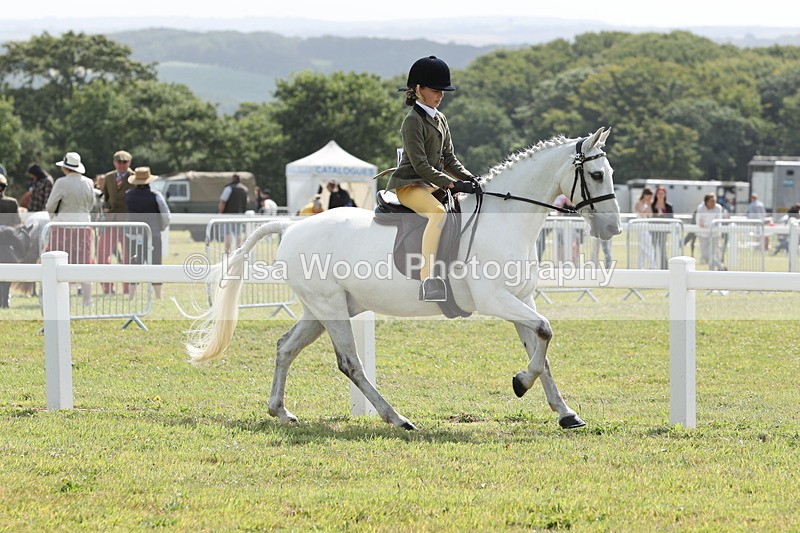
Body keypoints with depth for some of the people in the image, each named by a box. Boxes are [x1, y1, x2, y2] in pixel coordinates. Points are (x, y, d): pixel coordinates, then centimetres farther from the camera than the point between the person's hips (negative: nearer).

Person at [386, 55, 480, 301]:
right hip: (408, 184, -10)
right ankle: (427, 279, -47)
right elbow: (420, 165, -18)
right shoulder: (413, 121, -12)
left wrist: (470, 178, -3)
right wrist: (453, 184, -25)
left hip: (433, 185, 10)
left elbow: (449, 159, 16)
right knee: (438, 212, -36)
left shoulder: (440, 120, 16)